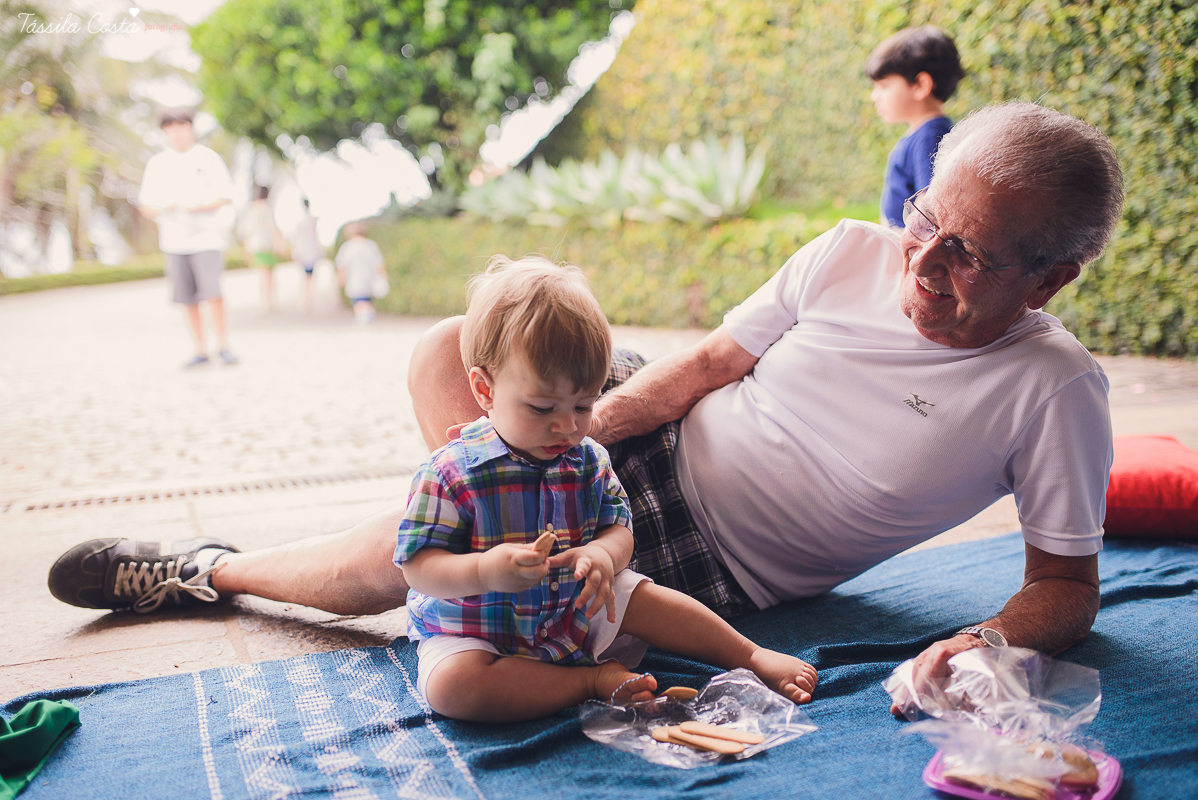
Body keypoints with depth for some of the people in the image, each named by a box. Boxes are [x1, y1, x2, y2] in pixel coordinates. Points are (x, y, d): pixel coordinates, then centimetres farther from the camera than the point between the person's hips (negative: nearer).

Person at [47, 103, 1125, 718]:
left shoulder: (1052, 391, -17)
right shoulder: (852, 256, -7)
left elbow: (1067, 585, -9)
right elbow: (710, 359, -2)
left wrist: (991, 642, -32)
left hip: (707, 562, -5)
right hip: (660, 434, 5)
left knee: (405, 553, -16)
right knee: (449, 352, -6)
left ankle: (211, 570, 13)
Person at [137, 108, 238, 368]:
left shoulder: (207, 158, 4)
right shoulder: (157, 164, 11)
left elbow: (225, 197, 1)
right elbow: (145, 206, 11)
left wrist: (200, 207, -17)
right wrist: (161, 209, -12)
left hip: (206, 236, -3)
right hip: (175, 241, 3)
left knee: (212, 292, -15)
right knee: (188, 299, 2)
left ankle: (222, 344, -1)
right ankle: (200, 350, 11)